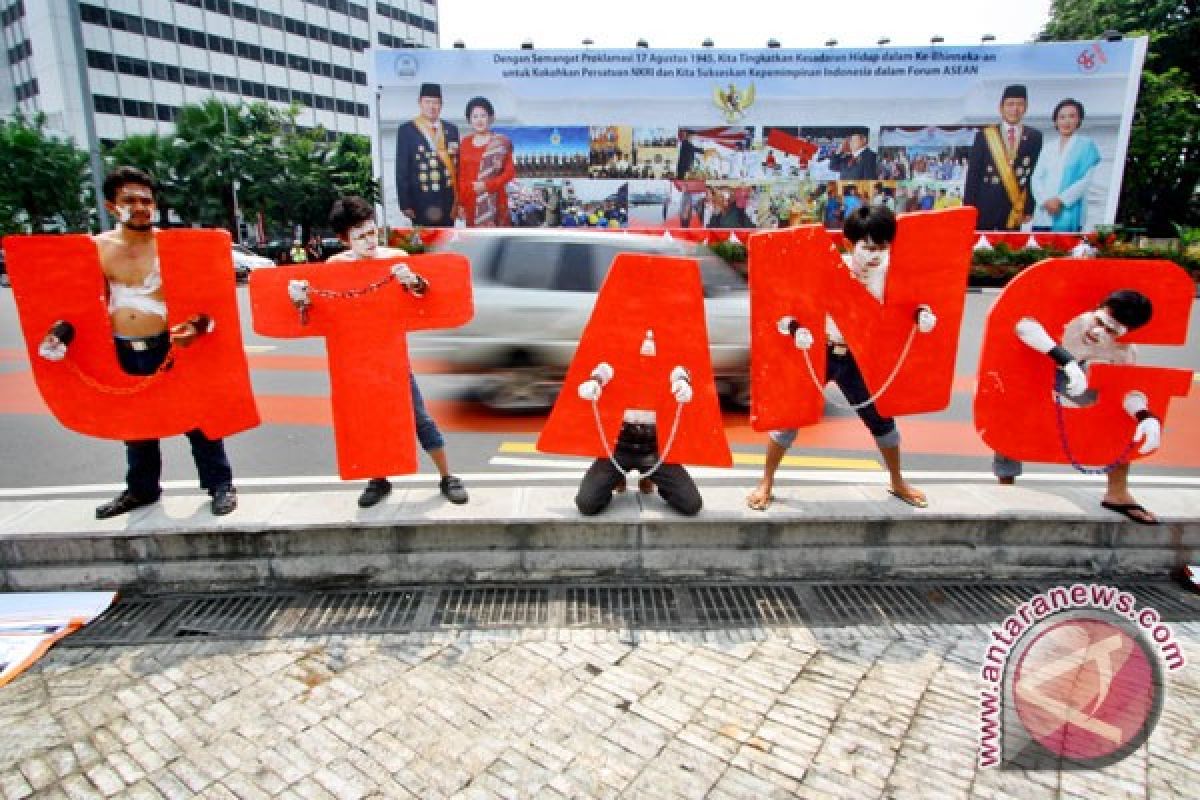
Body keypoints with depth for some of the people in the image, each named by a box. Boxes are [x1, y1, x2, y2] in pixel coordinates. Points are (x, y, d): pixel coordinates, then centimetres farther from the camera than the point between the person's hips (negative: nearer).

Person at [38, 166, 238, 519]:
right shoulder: (97, 248, 5)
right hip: (123, 351, 4)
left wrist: (197, 326, -25)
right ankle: (142, 488, 35)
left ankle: (220, 484, 15)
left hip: (170, 345, -4)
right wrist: (63, 330, -3)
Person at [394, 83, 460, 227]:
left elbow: (458, 166, 11)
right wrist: (405, 203, -9)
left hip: (448, 200, 4)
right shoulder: (407, 130, -2)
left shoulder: (451, 129, 10)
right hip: (422, 200, -4)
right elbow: (402, 169, -4)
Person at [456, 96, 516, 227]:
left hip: (494, 202, -4)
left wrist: (487, 185, -15)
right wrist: (460, 203, 6)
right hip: (471, 201, 4)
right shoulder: (465, 143, 10)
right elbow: (461, 176, 11)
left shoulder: (501, 142, -1)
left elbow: (510, 172, -5)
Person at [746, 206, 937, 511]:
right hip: (819, 353, -4)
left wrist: (922, 314, -18)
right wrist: (796, 329, -40)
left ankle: (897, 482, 41)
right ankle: (766, 484, 17)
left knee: (881, 417, 15)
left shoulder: (888, 272, -8)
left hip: (859, 357, 4)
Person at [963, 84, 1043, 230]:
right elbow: (973, 175, 2)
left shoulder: (1034, 137, 7)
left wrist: (1030, 209, -2)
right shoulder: (984, 135, 4)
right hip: (985, 208, -1)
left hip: (1014, 208, 1)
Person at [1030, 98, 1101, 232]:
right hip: (1043, 215, 3)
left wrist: (1061, 200, -13)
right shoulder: (1048, 148, 18)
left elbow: (1086, 179, -1)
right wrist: (1045, 201, -9)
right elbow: (1036, 178, 8)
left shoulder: (1086, 145, 9)